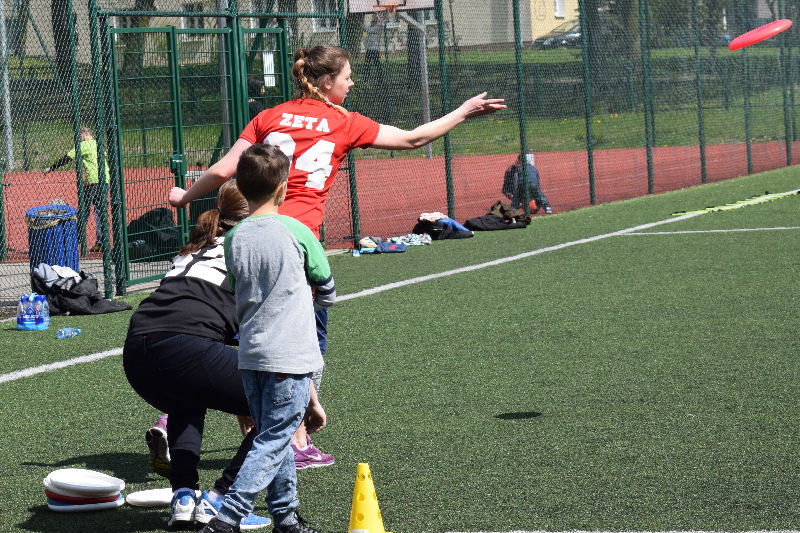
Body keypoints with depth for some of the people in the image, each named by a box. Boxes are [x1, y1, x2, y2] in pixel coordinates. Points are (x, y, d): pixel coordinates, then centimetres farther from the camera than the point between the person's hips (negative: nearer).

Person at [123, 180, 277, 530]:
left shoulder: (192, 252, 33)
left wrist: (240, 401, 51)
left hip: (135, 357, 7)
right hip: (188, 350, -7)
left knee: (188, 401, 39)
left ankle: (183, 496, 21)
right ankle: (218, 501, 5)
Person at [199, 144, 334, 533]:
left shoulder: (233, 238, 6)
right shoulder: (295, 231, -6)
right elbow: (328, 292, 7)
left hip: (250, 355, 5)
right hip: (290, 357, -5)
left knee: (272, 436, 17)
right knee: (273, 444, -5)